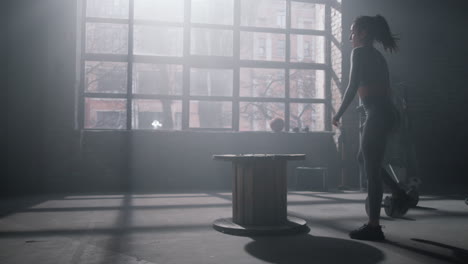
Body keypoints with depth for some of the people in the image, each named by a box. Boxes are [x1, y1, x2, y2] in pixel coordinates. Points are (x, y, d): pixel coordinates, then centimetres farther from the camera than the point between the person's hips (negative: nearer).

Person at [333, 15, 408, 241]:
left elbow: (353, 87, -13)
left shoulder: (360, 52, -6)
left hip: (377, 115, -9)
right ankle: (397, 192, 25)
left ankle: (374, 226, 1)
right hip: (386, 113, 9)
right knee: (364, 159, 24)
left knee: (371, 169, -5)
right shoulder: (378, 56, 20)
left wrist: (338, 114, -5)